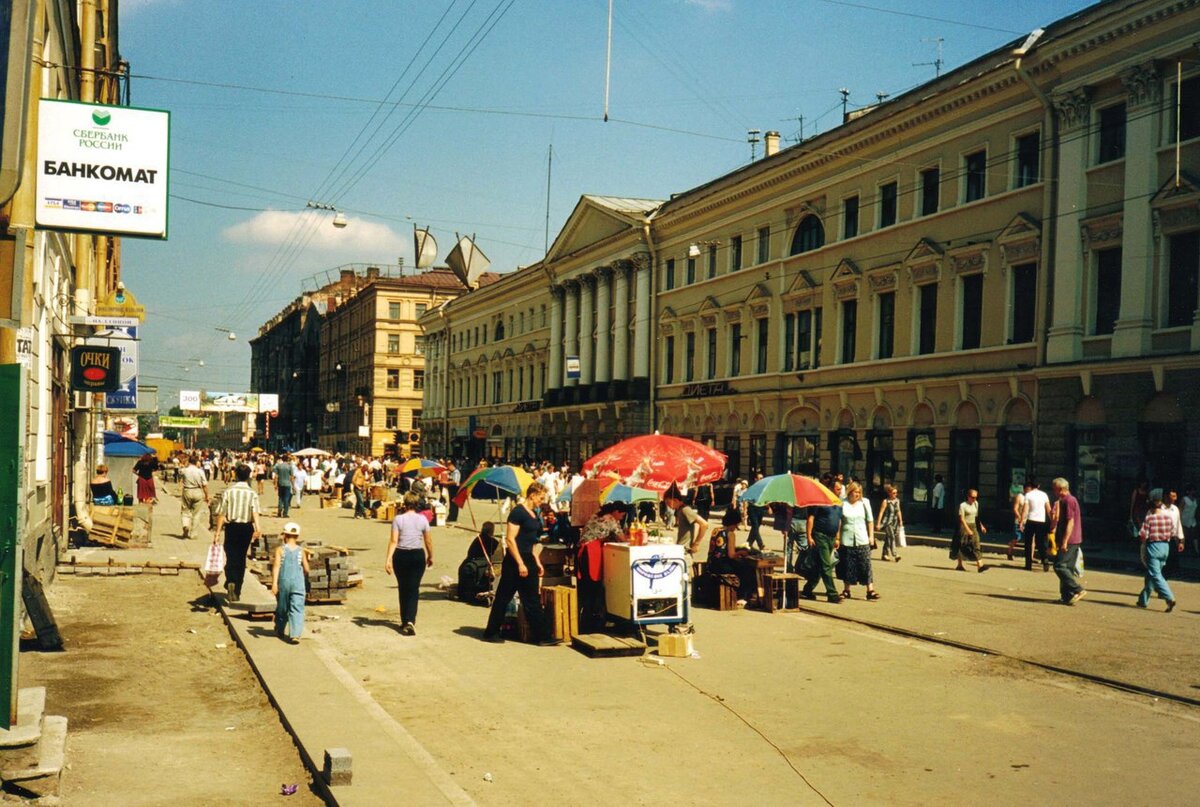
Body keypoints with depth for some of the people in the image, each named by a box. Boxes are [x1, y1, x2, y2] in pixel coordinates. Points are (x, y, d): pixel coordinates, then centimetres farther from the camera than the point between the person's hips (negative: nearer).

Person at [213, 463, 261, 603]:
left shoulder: (228, 491, -3)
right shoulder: (252, 493, -2)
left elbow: (221, 513, -6)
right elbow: (255, 511, -18)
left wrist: (217, 531, -3)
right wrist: (257, 528, -28)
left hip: (232, 527, -1)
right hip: (246, 527, 1)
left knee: (231, 556, 2)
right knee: (241, 559, 13)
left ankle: (230, 582, -26)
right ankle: (237, 591, 18)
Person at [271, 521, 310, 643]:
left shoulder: (280, 549, -2)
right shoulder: (301, 551, 2)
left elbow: (276, 566, -11)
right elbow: (306, 569, 3)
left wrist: (274, 583, -15)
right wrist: (305, 578, 24)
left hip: (283, 582, 1)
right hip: (298, 583, 0)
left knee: (282, 607, 18)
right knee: (297, 609, -3)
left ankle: (280, 630, 37)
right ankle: (295, 634, -16)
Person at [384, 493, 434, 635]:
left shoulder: (398, 519, -4)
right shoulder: (422, 519, 0)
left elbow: (394, 541, -11)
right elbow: (428, 541, 6)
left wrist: (388, 559, -12)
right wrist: (430, 556, 21)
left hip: (401, 555, 0)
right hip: (418, 555, 0)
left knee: (403, 588, 14)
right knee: (414, 589, 1)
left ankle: (404, 621, 21)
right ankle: (410, 621, -17)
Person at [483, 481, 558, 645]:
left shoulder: (534, 514, 13)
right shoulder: (518, 512, -14)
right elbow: (510, 539, -19)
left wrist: (537, 562, 17)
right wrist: (520, 563, -21)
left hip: (528, 559, 9)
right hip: (515, 560, -9)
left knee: (533, 600, 8)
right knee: (503, 597, 1)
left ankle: (542, 636, 8)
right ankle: (490, 633, 12)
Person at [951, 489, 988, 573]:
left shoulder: (976, 504, 9)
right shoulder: (963, 505, -11)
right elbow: (962, 519, -16)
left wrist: (981, 526, 13)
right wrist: (968, 530, -23)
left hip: (973, 526, 5)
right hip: (964, 526, -5)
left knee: (976, 545, -9)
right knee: (961, 546, 5)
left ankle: (980, 566, -17)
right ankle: (959, 565, 20)